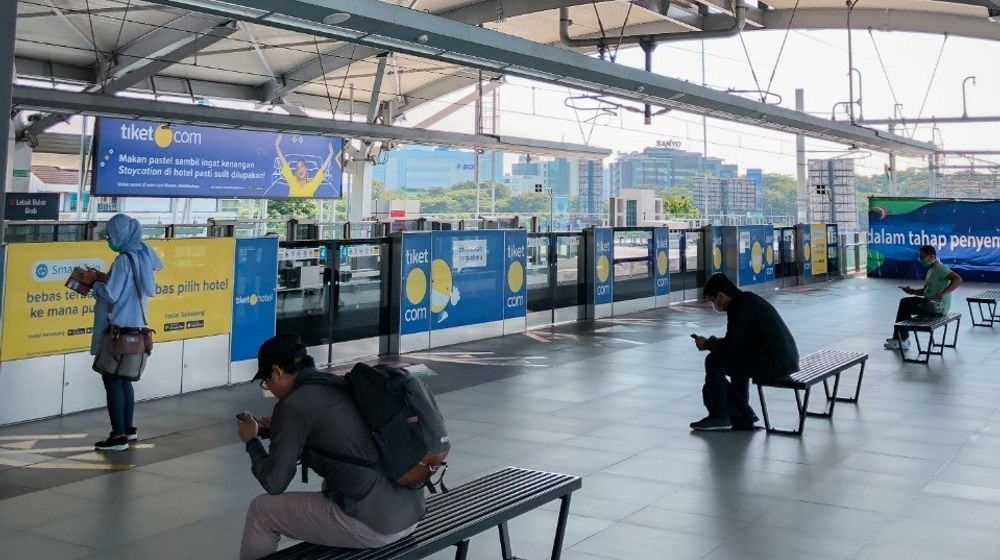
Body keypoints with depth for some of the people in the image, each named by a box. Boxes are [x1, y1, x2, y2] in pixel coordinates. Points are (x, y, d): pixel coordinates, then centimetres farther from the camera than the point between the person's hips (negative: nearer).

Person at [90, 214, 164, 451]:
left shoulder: (124, 260, -19)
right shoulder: (142, 254, 5)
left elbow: (110, 295, -20)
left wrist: (96, 282, -3)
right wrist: (105, 278, 10)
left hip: (118, 329, -9)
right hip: (133, 326, 9)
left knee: (112, 380, -2)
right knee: (123, 379, 18)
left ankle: (119, 435, 1)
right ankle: (129, 428, 25)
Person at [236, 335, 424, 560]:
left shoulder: (292, 405, -8)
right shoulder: (340, 384, 15)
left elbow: (274, 482, -5)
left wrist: (251, 440, 12)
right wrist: (279, 429, 31)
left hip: (373, 523, -8)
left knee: (262, 511, 10)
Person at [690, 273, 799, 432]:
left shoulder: (739, 306, -13)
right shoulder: (748, 299, 17)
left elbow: (731, 345, -17)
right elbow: (737, 341, 24)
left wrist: (707, 344, 1)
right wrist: (712, 342, 15)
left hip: (775, 362, -10)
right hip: (787, 359, 10)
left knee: (714, 361, -8)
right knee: (735, 361, 30)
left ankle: (719, 416, 5)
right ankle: (742, 418, 29)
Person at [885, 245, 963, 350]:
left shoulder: (939, 268, -15)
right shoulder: (931, 269, 16)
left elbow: (958, 279, -28)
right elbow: (925, 290, 20)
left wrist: (943, 293, -35)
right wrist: (912, 291, 2)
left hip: (939, 306, -10)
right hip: (930, 302, 10)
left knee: (906, 306, -12)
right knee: (904, 302, 5)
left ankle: (903, 341, -2)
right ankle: (898, 338, 4)